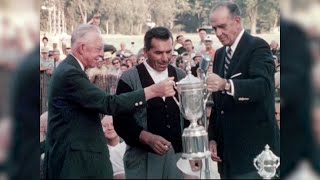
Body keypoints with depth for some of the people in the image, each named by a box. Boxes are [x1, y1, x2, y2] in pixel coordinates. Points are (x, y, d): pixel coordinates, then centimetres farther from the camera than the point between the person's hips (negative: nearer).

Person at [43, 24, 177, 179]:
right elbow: (109, 104, -27)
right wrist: (153, 91, -27)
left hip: (72, 152, 10)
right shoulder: (70, 73, -21)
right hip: (73, 159, -10)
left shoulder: (69, 69, 12)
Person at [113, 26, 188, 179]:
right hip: (142, 158, -3)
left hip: (177, 156, 3)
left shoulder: (180, 76, 7)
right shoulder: (129, 79, -6)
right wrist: (148, 138, -21)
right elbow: (121, 121, -8)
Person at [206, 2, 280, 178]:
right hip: (227, 147, 7)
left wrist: (226, 84, -42)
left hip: (254, 147, -7)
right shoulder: (220, 54, 14)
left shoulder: (257, 47, -9)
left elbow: (263, 85, -27)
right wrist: (212, 137, 9)